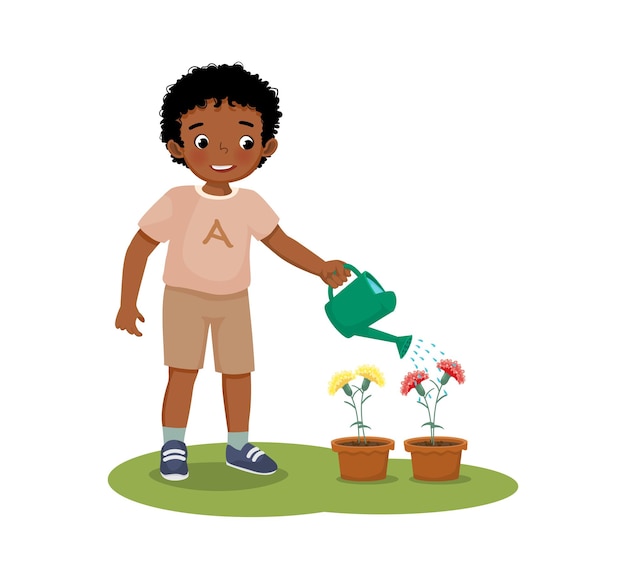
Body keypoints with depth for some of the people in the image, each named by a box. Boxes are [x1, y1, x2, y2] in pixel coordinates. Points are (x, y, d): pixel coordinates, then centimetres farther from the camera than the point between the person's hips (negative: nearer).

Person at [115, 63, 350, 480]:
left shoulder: (251, 205, -7)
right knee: (183, 373, -6)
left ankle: (238, 447, 21)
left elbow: (281, 243, 4)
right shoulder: (177, 203, -16)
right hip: (185, 300, -3)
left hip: (234, 303, 4)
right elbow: (139, 249, -10)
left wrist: (322, 269, -7)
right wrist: (128, 304, -12)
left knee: (238, 372, 7)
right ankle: (173, 447, 8)